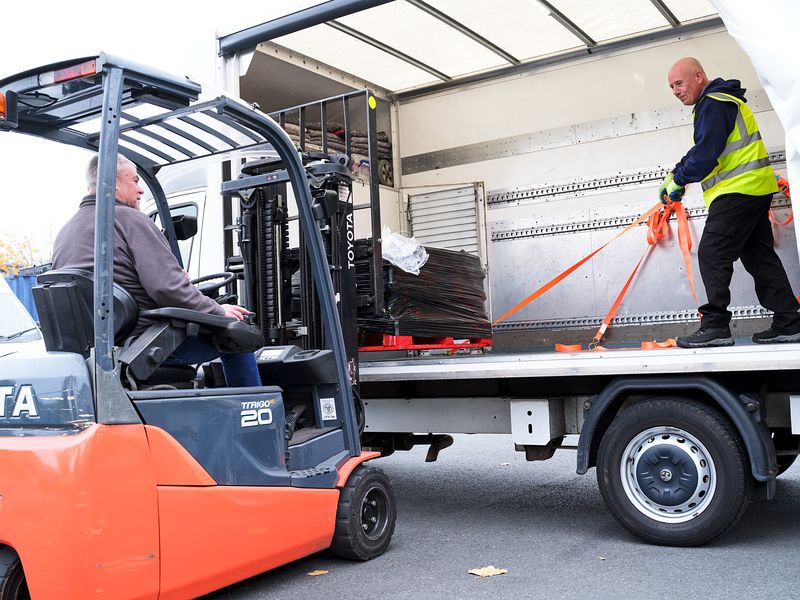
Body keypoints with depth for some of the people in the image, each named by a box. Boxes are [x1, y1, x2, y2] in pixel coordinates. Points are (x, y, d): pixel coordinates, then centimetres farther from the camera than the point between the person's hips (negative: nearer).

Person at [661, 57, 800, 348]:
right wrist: (674, 175, 12)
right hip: (754, 191, 11)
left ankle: (715, 326, -9)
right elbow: (700, 150, 23)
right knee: (759, 256, 11)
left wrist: (679, 181, -8)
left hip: (738, 190, -11)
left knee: (711, 255, -10)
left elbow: (706, 153, -20)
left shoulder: (713, 104, -11)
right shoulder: (719, 101, 23)